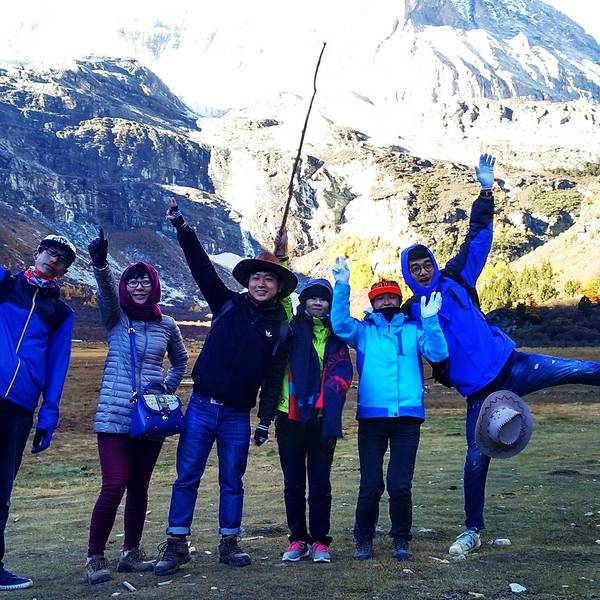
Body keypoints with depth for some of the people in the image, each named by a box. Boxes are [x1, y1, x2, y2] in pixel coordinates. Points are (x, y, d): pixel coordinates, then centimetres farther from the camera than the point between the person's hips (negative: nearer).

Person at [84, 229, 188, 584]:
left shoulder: (167, 325, 7)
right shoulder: (116, 318, -1)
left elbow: (181, 360, 23)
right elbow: (106, 292, -23)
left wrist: (168, 386, 8)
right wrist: (100, 264, -42)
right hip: (115, 415, -3)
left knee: (139, 487, 10)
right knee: (114, 486, -11)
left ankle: (131, 552, 24)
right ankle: (95, 557, 3)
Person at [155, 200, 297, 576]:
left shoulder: (281, 329, 3)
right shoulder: (228, 305, 3)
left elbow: (273, 379, 2)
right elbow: (202, 267, -4)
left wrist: (266, 420, -2)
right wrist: (183, 228, -12)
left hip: (237, 416, 0)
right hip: (202, 406, 0)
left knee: (232, 482, 9)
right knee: (187, 477, 2)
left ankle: (229, 544, 23)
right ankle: (177, 545, 11)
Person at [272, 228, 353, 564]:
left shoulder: (336, 336, 9)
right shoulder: (292, 327, 8)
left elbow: (343, 371, -2)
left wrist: (329, 401, -17)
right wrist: (280, 257, -14)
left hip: (322, 418, 0)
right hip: (290, 414, 0)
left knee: (320, 483, 6)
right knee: (293, 483, 8)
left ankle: (320, 541, 16)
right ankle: (298, 539, 20)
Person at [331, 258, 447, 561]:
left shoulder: (414, 330, 13)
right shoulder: (363, 330, 11)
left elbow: (438, 354, -2)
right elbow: (340, 325, -9)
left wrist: (430, 320, -16)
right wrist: (342, 287, -20)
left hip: (408, 417, 1)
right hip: (371, 417, 0)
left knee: (400, 484, -1)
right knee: (371, 484, 0)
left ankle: (401, 538, 19)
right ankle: (364, 538, 20)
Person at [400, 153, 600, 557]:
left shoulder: (455, 280, 3)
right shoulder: (410, 314, 1)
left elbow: (478, 239, 3)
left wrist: (486, 192, -2)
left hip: (510, 364, 1)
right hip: (479, 389, 0)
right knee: (476, 458, 2)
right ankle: (473, 531, 19)